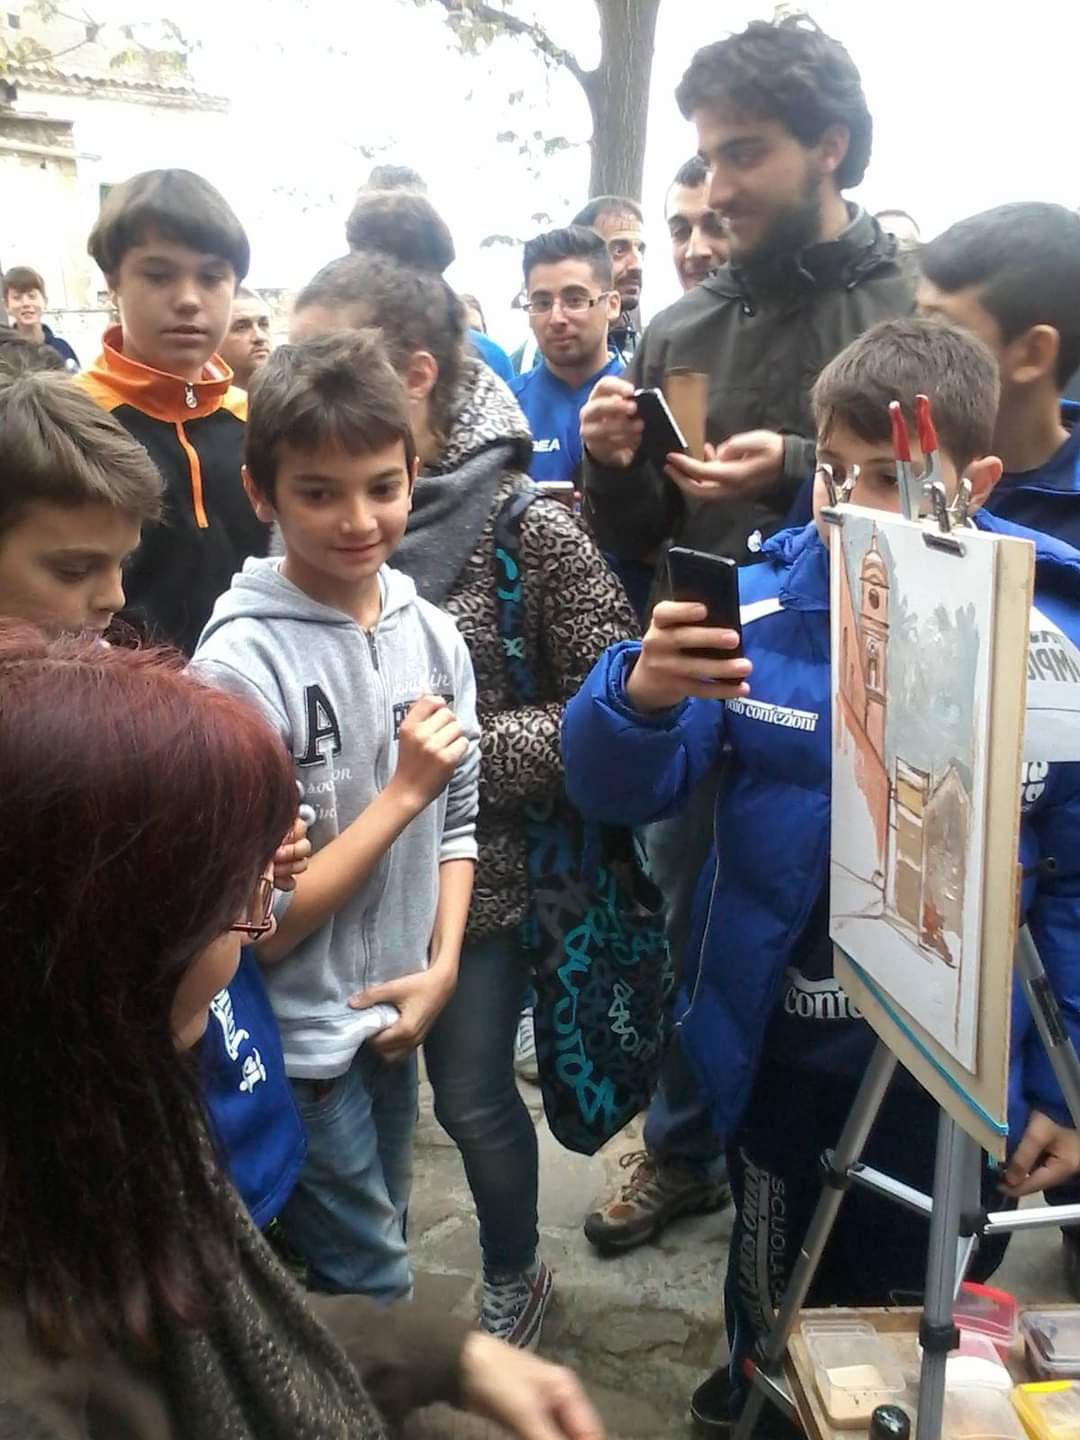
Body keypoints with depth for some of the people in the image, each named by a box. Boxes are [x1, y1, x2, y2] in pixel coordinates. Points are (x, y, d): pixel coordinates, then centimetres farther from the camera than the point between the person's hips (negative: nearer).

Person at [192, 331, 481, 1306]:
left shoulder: (432, 634, -4)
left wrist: (442, 967, -6)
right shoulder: (241, 665, -22)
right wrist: (403, 791, -22)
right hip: (301, 1043, -5)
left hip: (395, 1016, 6)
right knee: (374, 1280, 13)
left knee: (370, 1250, 25)